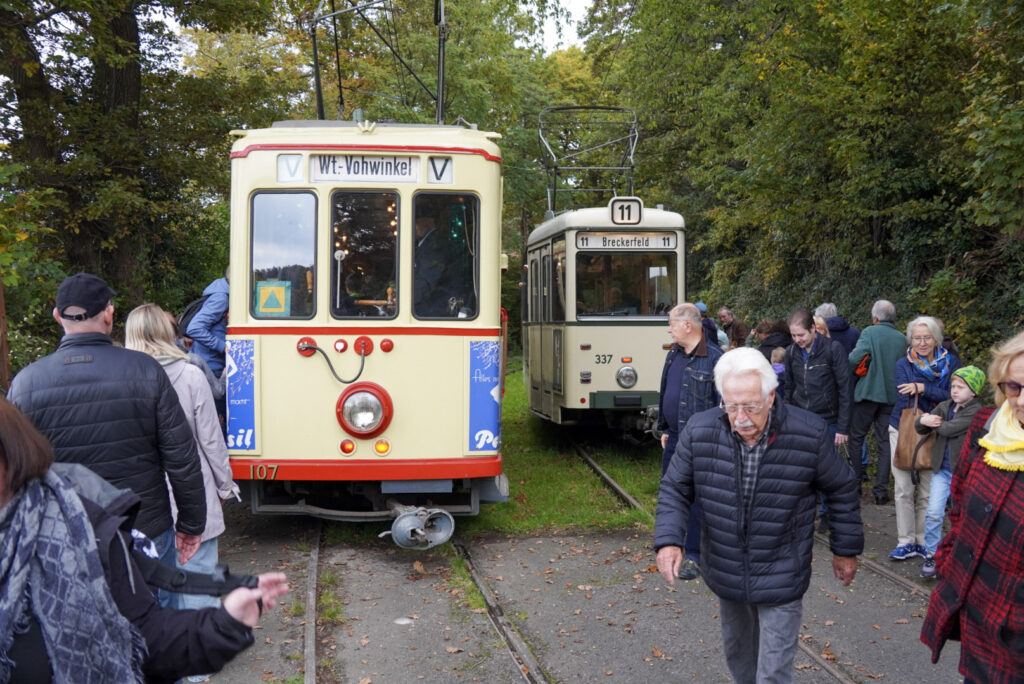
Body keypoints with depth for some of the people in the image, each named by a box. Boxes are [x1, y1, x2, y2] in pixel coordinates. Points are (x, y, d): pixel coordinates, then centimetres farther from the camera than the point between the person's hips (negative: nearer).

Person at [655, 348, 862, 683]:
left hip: (781, 579, -3)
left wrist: (846, 550, 6)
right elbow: (675, 489, -2)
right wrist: (668, 540, -17)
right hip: (726, 574, 3)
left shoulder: (810, 434, -20)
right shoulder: (699, 432, -16)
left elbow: (842, 491, -3)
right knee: (737, 656, 25)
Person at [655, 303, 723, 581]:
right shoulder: (673, 354, 10)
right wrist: (664, 429, 18)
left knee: (696, 497, -1)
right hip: (674, 439, 8)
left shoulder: (715, 358, -14)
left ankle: (694, 556, 9)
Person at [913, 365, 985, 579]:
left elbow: (949, 429, -25)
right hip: (942, 469, 4)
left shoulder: (976, 412, -13)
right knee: (934, 513, -4)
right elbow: (920, 427, 3)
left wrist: (933, 421, -8)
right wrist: (923, 421, -20)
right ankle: (931, 555, 6)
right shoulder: (944, 407, 6)